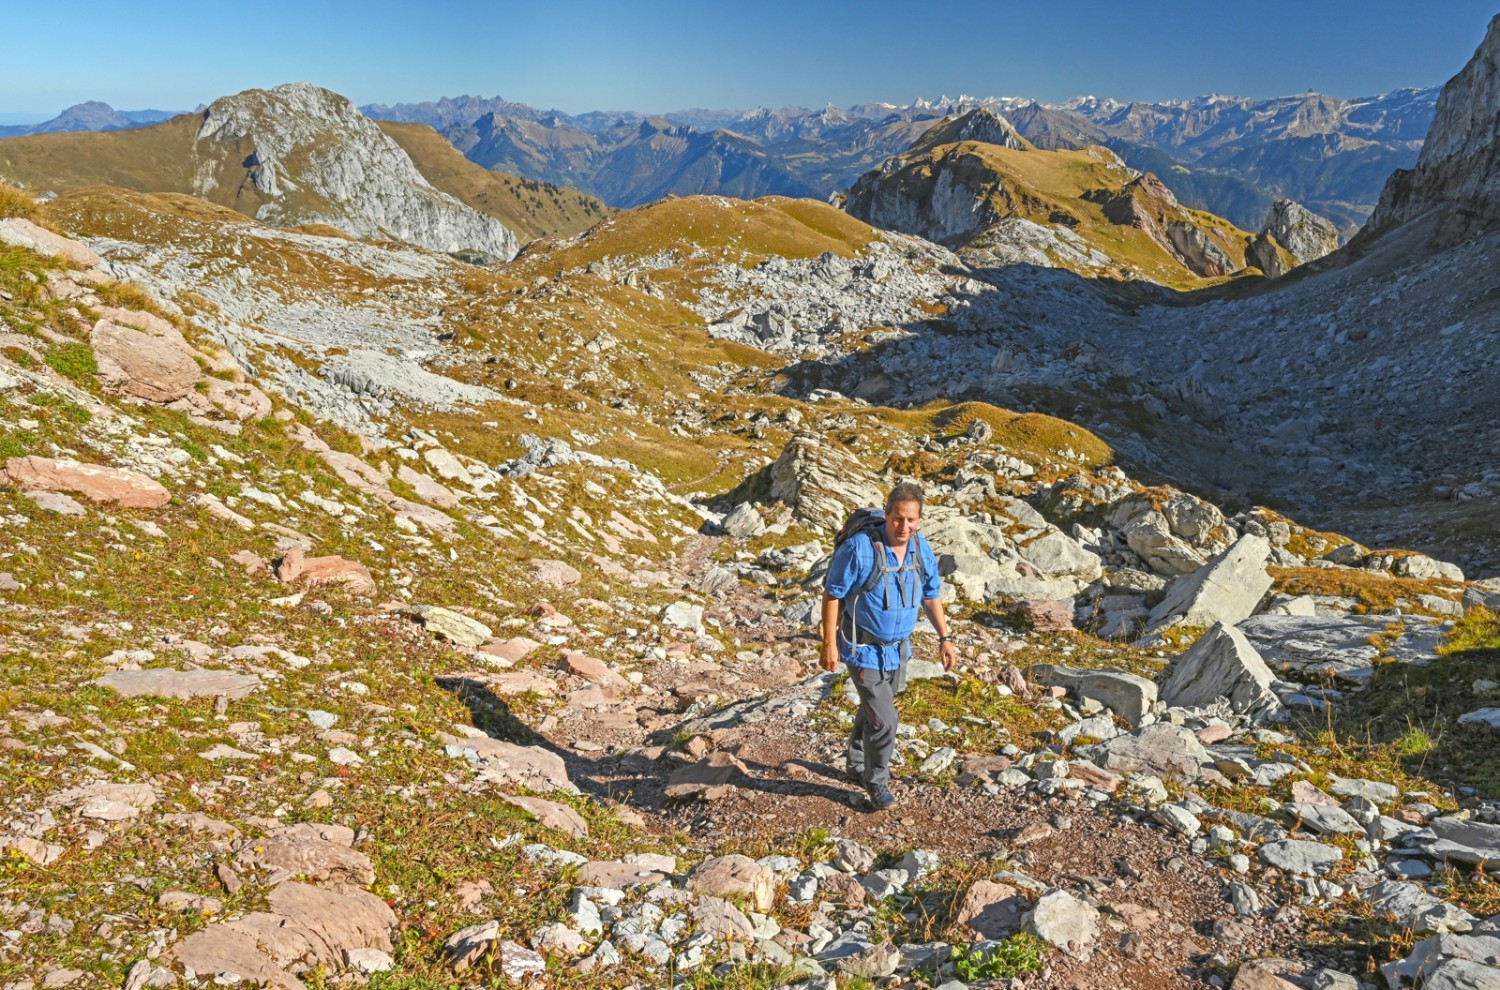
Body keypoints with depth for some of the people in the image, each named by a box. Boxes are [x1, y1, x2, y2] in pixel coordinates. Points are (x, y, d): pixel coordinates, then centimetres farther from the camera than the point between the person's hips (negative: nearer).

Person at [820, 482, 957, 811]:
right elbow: (832, 594, -16)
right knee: (884, 721, -6)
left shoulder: (921, 549, -7)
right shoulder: (859, 548, -25)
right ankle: (876, 781, 20)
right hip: (864, 650, -6)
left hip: (898, 648, 6)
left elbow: (931, 595, 9)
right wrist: (829, 644, -15)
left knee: (872, 710, 24)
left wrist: (944, 638, 6)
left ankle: (857, 766, 47)